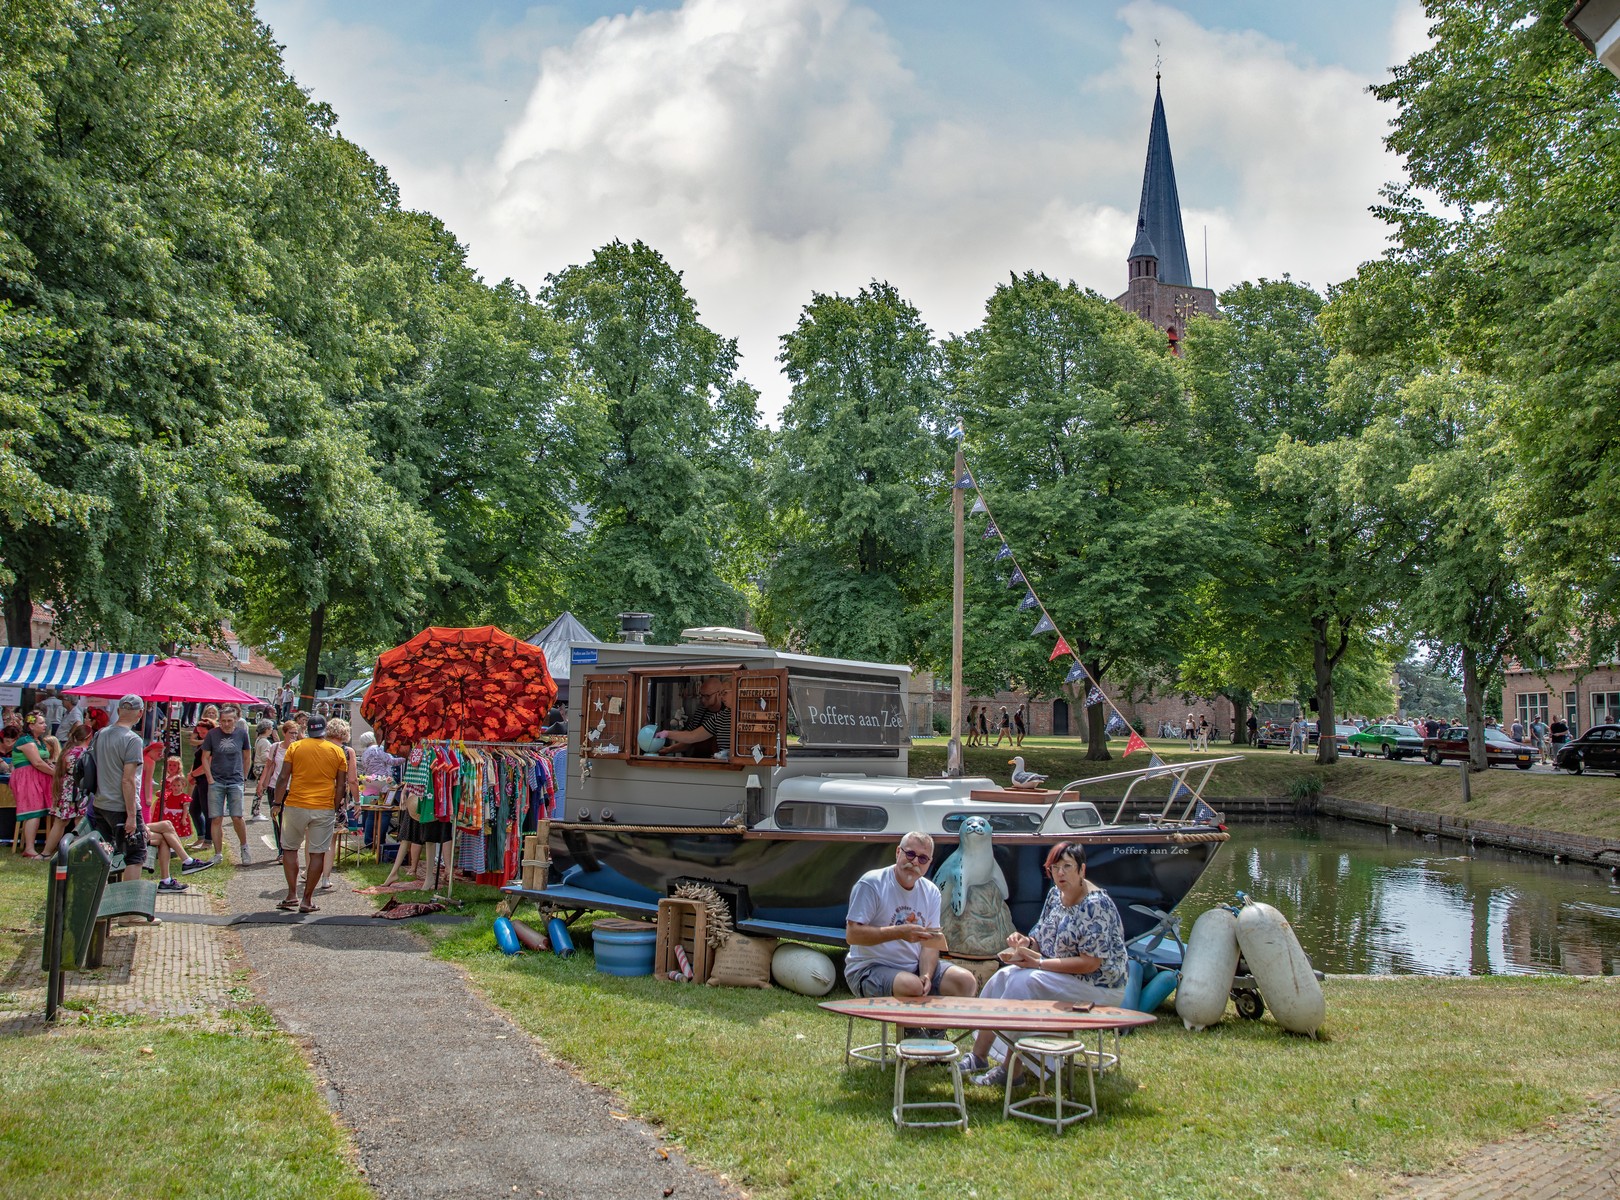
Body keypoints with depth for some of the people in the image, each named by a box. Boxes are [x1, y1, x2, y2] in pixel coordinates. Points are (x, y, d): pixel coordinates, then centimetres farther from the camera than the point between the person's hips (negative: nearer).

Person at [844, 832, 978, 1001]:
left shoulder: (931, 892, 10)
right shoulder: (871, 884, -10)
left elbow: (930, 942, 4)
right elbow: (852, 934, -17)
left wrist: (926, 976, -16)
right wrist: (900, 932, -25)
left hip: (916, 968, 7)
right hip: (870, 968, -7)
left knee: (966, 981, -12)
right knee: (912, 986, -36)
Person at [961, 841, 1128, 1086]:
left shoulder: (1095, 905, -20)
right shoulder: (1055, 894, 5)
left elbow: (1090, 963, -24)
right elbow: (1043, 941, 13)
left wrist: (1038, 962, -24)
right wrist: (1026, 942, -11)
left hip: (1098, 985, -9)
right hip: (1059, 973, 9)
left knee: (1024, 982, -25)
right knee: (1003, 977, -6)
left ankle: (1011, 1070, -18)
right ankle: (978, 1056, -1)